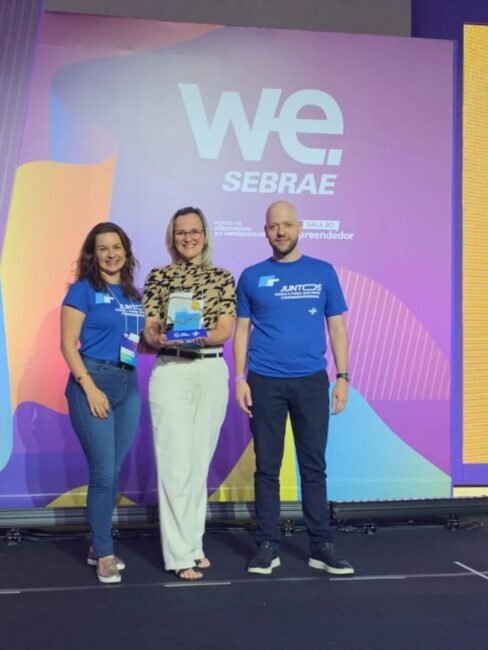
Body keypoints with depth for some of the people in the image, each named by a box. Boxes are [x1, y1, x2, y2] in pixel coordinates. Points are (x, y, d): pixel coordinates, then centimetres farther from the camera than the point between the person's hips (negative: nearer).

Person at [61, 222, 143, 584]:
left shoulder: (133, 295, 14)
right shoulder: (84, 289, -3)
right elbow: (68, 344, -8)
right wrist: (89, 386, -16)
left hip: (129, 384, 6)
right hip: (93, 381, -6)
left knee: (114, 471, 11)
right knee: (103, 471, -4)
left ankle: (98, 546, 26)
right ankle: (105, 553, 12)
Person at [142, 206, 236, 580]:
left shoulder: (223, 278, 8)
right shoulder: (158, 277, 5)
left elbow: (225, 330, -3)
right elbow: (149, 330, -2)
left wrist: (196, 336, -23)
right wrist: (161, 338, -25)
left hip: (212, 374, 2)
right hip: (171, 373, -2)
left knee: (201, 462, 10)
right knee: (176, 465, -5)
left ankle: (193, 545, 23)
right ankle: (181, 555, 3)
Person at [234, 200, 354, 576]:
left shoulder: (323, 272, 5)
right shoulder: (252, 277, 5)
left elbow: (337, 327, 6)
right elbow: (242, 330, 6)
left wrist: (343, 376, -1)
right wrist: (240, 379, -2)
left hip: (312, 381, 0)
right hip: (265, 382, 0)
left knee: (314, 466, 6)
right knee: (267, 467, 5)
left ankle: (321, 546, 16)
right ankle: (268, 545, 15)